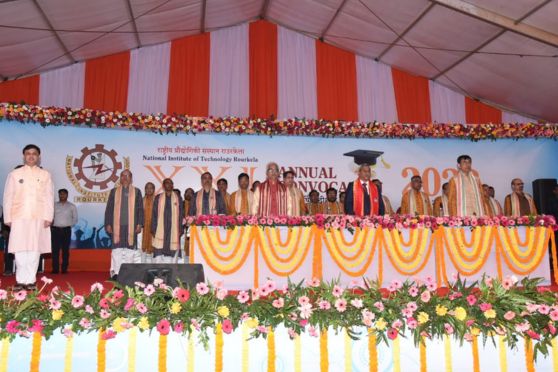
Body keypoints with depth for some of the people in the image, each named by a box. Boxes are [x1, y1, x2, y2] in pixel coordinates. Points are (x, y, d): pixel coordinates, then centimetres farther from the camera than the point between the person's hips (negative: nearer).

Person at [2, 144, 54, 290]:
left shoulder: (45, 175, 8)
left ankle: (30, 281, 6)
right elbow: (8, 197, 7)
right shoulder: (14, 174, 9)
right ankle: (20, 280, 8)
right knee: (20, 250, -2)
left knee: (34, 250, -1)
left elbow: (49, 197, 4)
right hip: (19, 217, 0)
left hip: (38, 218, 0)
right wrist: (8, 218, 1)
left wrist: (48, 217, -4)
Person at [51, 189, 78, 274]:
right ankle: (55, 269, 3)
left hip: (66, 230, -1)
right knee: (55, 250, -2)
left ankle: (64, 269, 5)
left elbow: (75, 219, 10)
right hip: (55, 230, 1)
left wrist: (69, 225, -1)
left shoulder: (72, 206, 9)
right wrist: (51, 224, -7)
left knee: (65, 250, 1)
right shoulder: (54, 205, 10)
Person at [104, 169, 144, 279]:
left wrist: (139, 224, -4)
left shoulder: (136, 191, 7)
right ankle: (116, 273, 3)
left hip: (131, 225, 0)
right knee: (117, 248, -1)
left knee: (130, 249, 1)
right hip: (117, 225, 0)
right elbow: (109, 209, 7)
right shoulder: (114, 191, 9)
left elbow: (140, 209, 5)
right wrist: (108, 224, 0)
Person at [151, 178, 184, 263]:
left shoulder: (178, 198, 8)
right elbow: (154, 214, 7)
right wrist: (153, 229, -1)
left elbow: (181, 215, 6)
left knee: (172, 255, -1)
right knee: (159, 257, -4)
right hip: (160, 230, 0)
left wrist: (181, 230, -2)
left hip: (174, 230, 0)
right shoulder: (158, 198, 8)